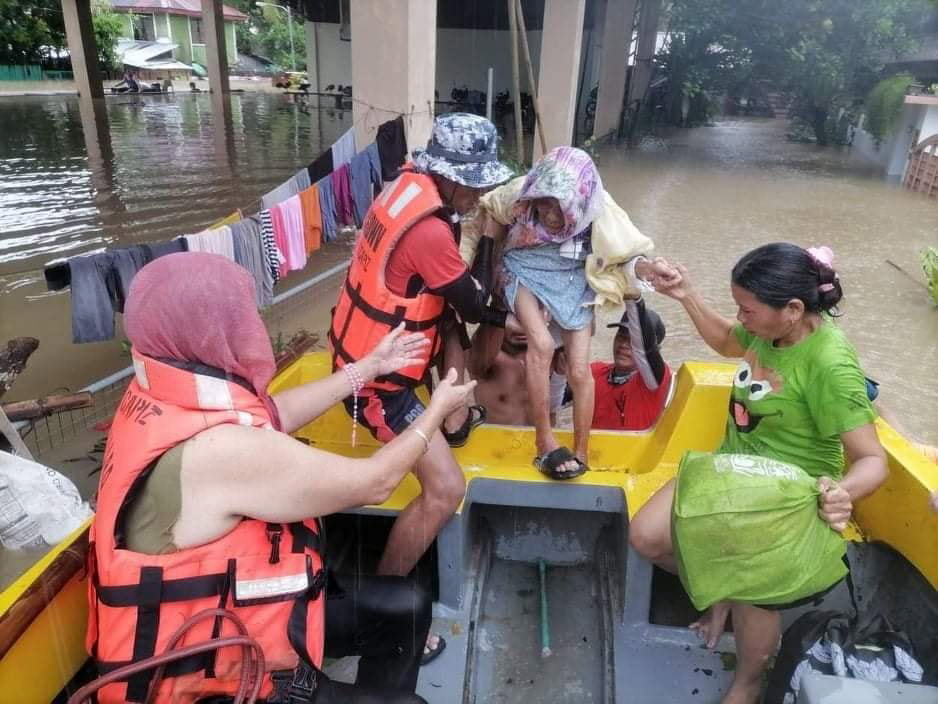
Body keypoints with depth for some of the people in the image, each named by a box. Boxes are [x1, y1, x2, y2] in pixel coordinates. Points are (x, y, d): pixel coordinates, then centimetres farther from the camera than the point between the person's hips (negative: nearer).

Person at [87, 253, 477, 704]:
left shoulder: (162, 396, -7)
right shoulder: (220, 450, -35)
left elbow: (275, 414, 9)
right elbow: (375, 483, -22)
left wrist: (369, 367, 14)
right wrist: (437, 409, -5)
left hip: (216, 606, 8)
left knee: (405, 607, 16)